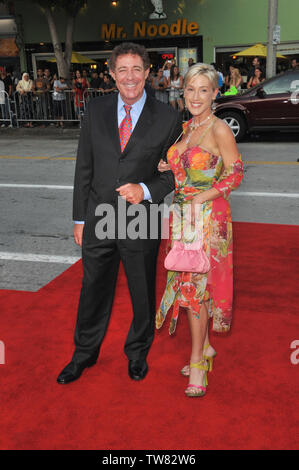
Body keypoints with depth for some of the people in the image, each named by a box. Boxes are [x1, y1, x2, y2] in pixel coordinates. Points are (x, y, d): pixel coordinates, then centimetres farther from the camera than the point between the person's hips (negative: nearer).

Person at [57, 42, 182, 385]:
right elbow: (84, 168, 5)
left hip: (141, 221, -2)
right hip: (98, 220, 2)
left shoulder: (167, 118, -5)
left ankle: (138, 352, 41)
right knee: (93, 290, 16)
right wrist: (80, 219, 4)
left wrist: (145, 190, -20)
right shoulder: (96, 111, 2)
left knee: (143, 293, 15)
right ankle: (85, 353, 39)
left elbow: (174, 173, -1)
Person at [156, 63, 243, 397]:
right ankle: (204, 348, 30)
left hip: (208, 217, -7)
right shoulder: (185, 128, 12)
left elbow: (235, 173, -11)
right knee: (190, 284, 12)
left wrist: (203, 197, -18)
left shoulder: (219, 130, -10)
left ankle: (197, 361, 13)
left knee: (195, 285, -3)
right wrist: (167, 170, 4)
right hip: (183, 216, 7)